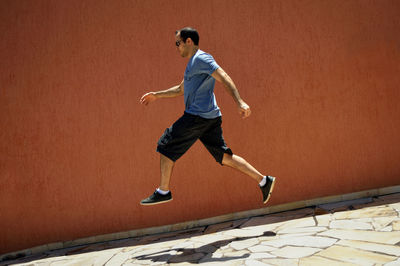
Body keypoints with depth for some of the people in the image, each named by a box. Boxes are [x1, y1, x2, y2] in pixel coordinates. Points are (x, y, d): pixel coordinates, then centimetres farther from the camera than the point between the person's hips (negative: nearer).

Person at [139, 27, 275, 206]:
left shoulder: (201, 58, -7)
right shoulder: (193, 63, 24)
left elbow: (224, 78, -20)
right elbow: (181, 90, 35)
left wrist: (240, 102, -31)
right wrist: (157, 95, 30)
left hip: (197, 117, -10)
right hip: (210, 117, 10)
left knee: (166, 147, 2)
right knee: (224, 156, 10)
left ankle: (163, 191, 10)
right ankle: (263, 181, 8)